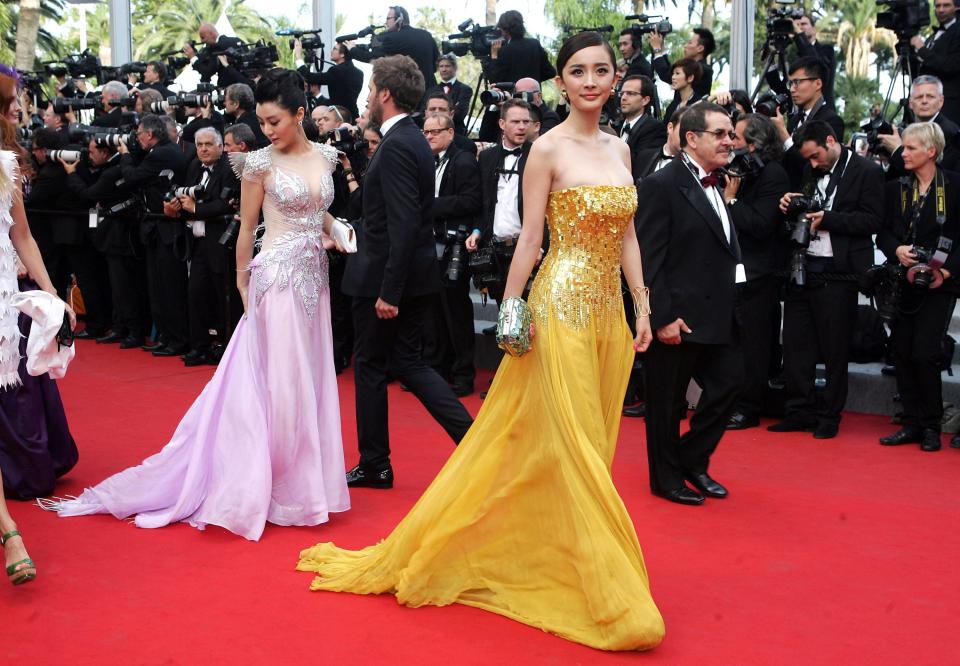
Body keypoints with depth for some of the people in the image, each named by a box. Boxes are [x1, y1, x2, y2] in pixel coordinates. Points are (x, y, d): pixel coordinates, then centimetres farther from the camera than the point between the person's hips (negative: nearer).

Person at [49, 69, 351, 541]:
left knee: (312, 379, 10)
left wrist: (335, 232, 2)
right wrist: (243, 284, 1)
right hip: (277, 276, -5)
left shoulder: (325, 156, 7)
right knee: (280, 382, -4)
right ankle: (278, 484, 8)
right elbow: (247, 228, -1)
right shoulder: (261, 164, -6)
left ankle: (304, 479, 22)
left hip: (315, 276, 5)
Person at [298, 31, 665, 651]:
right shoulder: (548, 148, -7)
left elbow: (628, 235, 14)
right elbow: (530, 239, -8)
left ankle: (558, 558, 26)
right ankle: (606, 594, 7)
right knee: (572, 445, -2)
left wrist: (643, 305, 9)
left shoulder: (620, 148, 12)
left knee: (592, 444, 11)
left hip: (610, 311, 7)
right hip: (562, 308, -7)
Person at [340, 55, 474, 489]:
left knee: (370, 365, 6)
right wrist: (349, 234, 24)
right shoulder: (413, 140, 11)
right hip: (416, 276, 9)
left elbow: (404, 224, -25)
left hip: (384, 277, -9)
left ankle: (374, 464, 19)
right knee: (405, 361, 14)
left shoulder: (397, 146, -19)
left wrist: (388, 290, -24)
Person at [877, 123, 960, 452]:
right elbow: (883, 232, 8)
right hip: (903, 283, 4)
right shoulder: (895, 188, 8)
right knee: (901, 352, 3)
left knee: (924, 354, -9)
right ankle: (911, 423, 15)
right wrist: (896, 250, -12)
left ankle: (931, 426, 8)